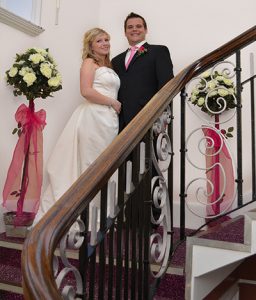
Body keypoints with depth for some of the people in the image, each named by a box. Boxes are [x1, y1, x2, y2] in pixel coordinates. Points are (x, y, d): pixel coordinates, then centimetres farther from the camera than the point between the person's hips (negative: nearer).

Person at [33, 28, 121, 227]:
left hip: (109, 119, 8)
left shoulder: (109, 66, 25)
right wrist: (113, 102, -7)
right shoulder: (89, 62, 2)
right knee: (91, 165, -5)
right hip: (93, 117, -8)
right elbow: (86, 91, -13)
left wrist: (115, 104, 8)